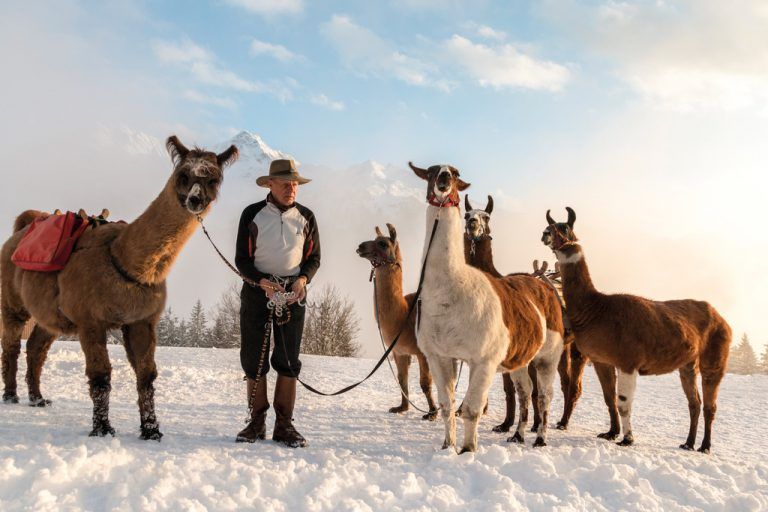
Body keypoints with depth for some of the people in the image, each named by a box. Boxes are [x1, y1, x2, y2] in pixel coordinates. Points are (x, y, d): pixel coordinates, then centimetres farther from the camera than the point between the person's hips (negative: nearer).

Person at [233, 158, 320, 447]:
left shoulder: (305, 217, 6)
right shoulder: (253, 214, 0)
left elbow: (314, 257, 10)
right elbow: (241, 259, -1)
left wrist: (303, 278, -12)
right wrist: (262, 281, -19)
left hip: (293, 293, 1)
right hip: (257, 290, -1)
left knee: (289, 360, 0)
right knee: (253, 358, 1)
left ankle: (284, 426, 6)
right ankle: (257, 422, 13)